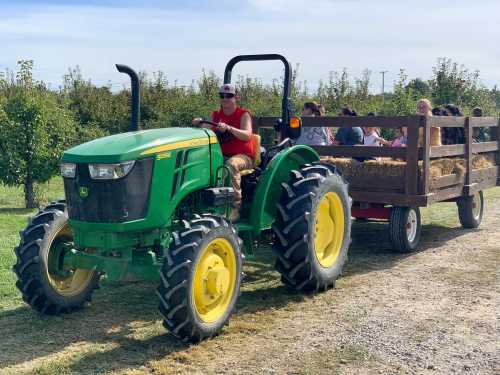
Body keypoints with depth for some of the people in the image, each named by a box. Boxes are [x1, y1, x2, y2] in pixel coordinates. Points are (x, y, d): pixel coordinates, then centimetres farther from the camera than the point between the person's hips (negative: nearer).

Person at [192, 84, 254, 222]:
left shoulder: (243, 114, -2)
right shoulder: (216, 115, 13)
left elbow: (247, 135, -18)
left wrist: (228, 128, -34)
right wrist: (199, 123, -19)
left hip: (243, 156, -4)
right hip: (223, 155, 5)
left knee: (231, 164, -38)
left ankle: (235, 207, -35)